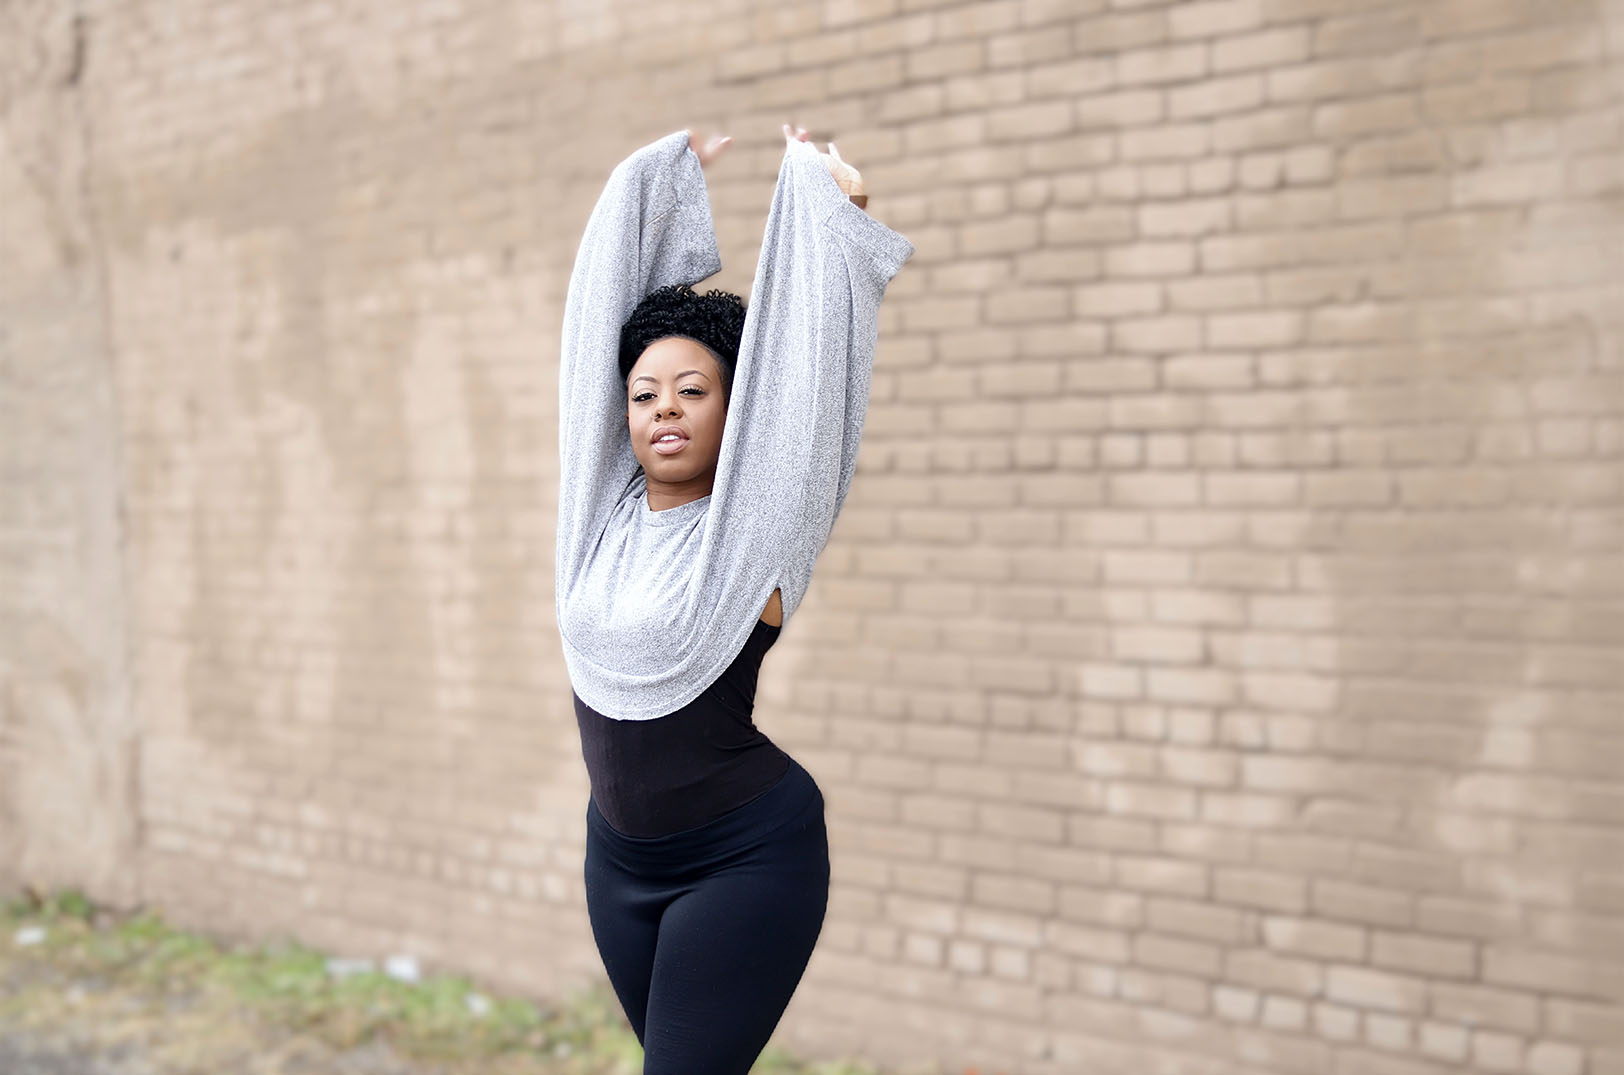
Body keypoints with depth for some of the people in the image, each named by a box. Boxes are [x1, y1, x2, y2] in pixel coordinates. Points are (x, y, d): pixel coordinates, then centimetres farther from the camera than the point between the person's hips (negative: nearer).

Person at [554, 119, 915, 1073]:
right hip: (621, 855, 6)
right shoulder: (604, 506, 1)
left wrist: (829, 200, -7)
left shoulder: (752, 527, -12)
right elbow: (606, 310, 3)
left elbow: (802, 355, -14)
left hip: (746, 858, -6)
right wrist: (659, 176, 9)